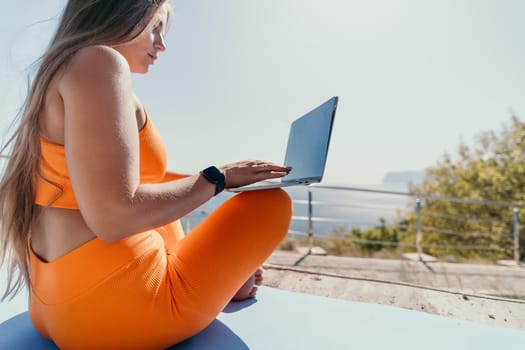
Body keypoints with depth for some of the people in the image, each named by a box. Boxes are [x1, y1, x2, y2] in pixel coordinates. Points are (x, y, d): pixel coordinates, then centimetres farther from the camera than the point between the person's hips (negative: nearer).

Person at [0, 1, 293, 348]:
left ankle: (223, 275, 27)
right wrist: (217, 178, -13)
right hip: (117, 308, -10)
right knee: (274, 201, 0)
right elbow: (114, 217, -27)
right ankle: (231, 283, 29)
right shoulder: (99, 61, -16)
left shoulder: (61, 73, 14)